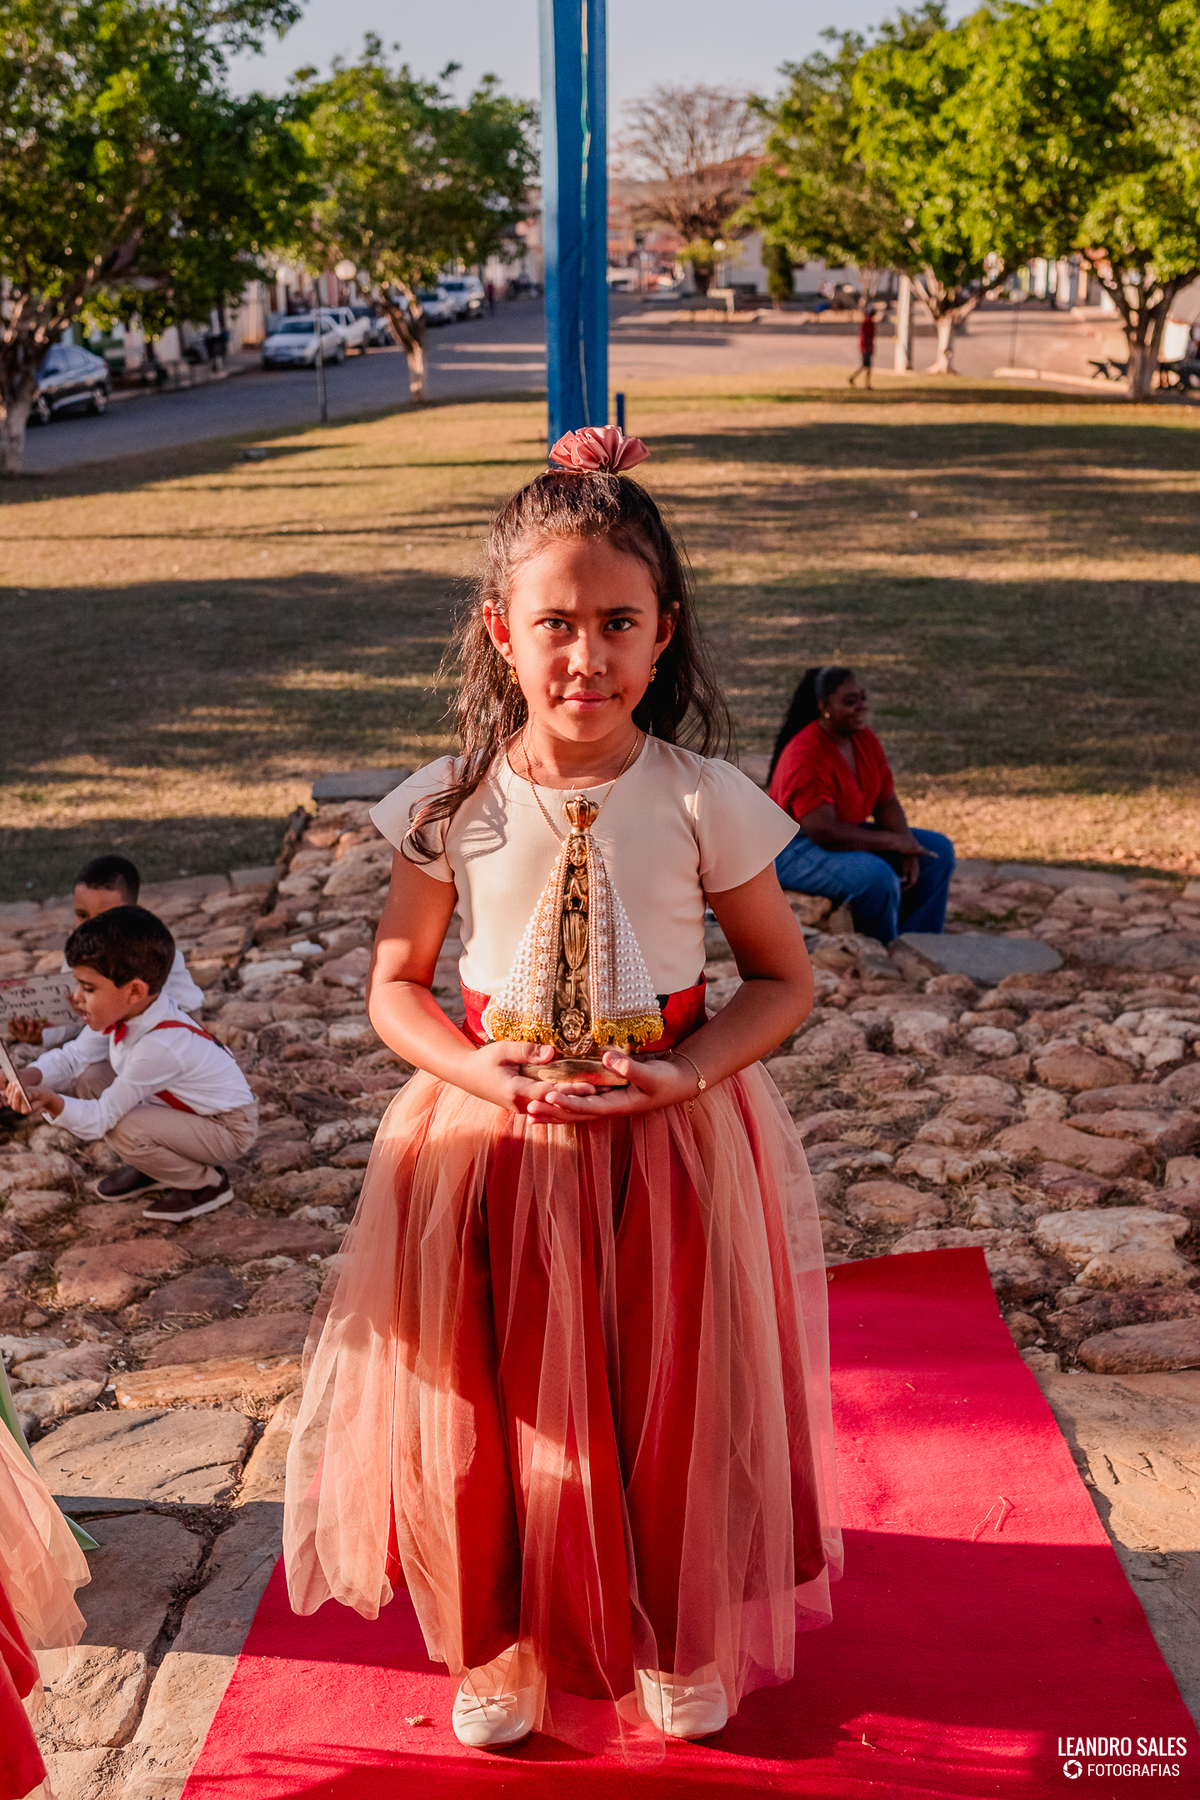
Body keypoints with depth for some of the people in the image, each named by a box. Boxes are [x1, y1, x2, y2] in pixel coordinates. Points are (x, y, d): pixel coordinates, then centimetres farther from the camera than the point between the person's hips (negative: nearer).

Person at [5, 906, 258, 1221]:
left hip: (229, 1129, -9)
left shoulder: (159, 1047, -35)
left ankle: (207, 1184, -5)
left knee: (124, 1130, -28)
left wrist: (51, 1101, -48)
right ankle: (152, 1168, 15)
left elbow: (97, 1120, -30)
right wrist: (29, 1077, -19)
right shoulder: (127, 1011, -12)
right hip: (188, 1109, 9)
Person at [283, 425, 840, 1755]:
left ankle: (682, 1637, 40)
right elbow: (394, 984, 2)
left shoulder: (704, 800, -10)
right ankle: (502, 1641, 38)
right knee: (497, 1403, 11)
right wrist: (472, 1069, -17)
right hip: (488, 1139, 1)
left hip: (671, 1141, 0)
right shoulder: (451, 804, -8)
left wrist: (691, 1071, -17)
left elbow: (784, 977, -1)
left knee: (674, 1401, 13)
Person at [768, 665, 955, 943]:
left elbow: (886, 803, 7)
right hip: (794, 852, -9)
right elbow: (822, 832, -31)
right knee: (877, 877, -35)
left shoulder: (866, 741, 1)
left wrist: (908, 848, -12)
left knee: (939, 851, 1)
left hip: (846, 836, 10)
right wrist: (892, 841, -25)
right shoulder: (806, 756, -25)